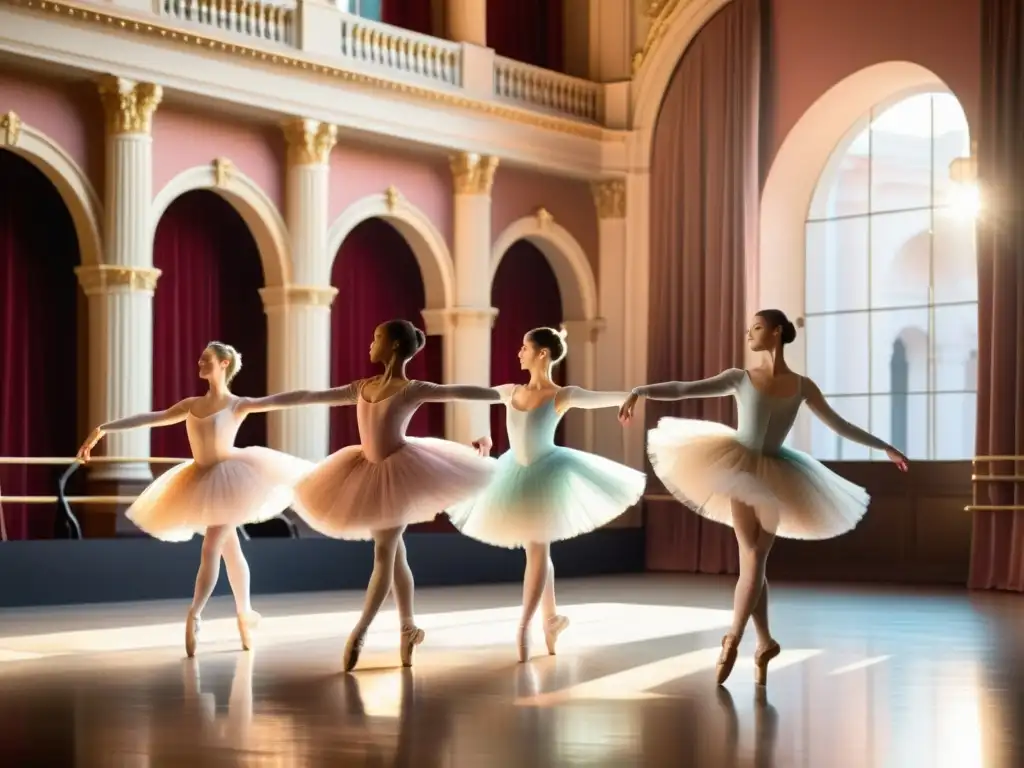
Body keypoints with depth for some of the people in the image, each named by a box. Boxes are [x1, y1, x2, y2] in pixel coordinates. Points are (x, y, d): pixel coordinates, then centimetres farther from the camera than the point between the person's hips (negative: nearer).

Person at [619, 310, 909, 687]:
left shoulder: (801, 386, 4)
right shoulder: (740, 378, 1)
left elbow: (840, 425, 12)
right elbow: (683, 389, -6)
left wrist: (885, 447, 13)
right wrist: (640, 391, -18)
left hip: (774, 475, 1)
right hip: (739, 469, -1)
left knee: (755, 560, -3)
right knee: (752, 560, -5)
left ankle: (734, 638, 4)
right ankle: (764, 641, 3)